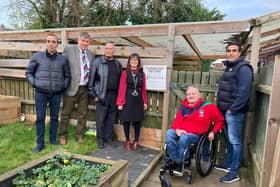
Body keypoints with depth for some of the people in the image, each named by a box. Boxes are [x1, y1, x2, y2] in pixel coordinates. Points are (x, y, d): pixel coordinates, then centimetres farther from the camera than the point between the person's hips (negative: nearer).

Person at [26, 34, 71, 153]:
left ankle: (53, 141, 23)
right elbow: (29, 72, 8)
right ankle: (40, 143, 14)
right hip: (41, 93, -1)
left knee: (54, 117, 9)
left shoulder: (63, 59, 3)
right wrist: (34, 84, -2)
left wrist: (63, 86, 3)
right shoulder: (37, 57, 1)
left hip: (56, 93, 1)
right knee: (40, 118, 3)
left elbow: (68, 76, 12)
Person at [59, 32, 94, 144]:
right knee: (66, 113, 8)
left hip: (85, 89, 4)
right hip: (72, 87, -4)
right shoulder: (68, 50, -2)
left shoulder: (91, 54, 11)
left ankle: (80, 136, 27)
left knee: (83, 114, 11)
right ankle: (63, 136, 25)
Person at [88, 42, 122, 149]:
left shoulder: (118, 64, 11)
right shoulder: (97, 62, -1)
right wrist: (93, 94, -6)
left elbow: (120, 80, 12)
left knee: (111, 118, 10)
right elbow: (91, 79, -2)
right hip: (102, 95, -3)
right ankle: (100, 139, 19)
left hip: (114, 95, 4)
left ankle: (109, 137, 25)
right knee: (101, 118, 3)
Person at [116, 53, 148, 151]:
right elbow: (122, 88, -7)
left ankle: (136, 141, 24)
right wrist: (120, 103, -9)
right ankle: (127, 141, 22)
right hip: (127, 100, -2)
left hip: (138, 101, 2)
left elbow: (143, 89, 7)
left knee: (137, 121, 9)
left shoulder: (142, 74, 5)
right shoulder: (125, 73, -4)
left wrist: (145, 102, 7)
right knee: (126, 121, 6)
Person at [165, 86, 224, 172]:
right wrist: (177, 129, -14)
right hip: (181, 132, 4)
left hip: (195, 135, -3)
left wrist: (213, 131, 0)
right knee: (169, 133, -27)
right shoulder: (183, 107, 11)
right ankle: (175, 161, -18)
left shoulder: (208, 107, 2)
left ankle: (179, 164, -13)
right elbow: (177, 121, 8)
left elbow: (220, 120, 11)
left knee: (184, 138, -35)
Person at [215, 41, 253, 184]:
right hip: (225, 110, 9)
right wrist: (221, 106, 13)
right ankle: (228, 164, 30)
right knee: (229, 139, 17)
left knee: (235, 141, -1)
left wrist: (232, 109, -18)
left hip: (234, 111, -9)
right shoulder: (228, 67, 17)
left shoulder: (243, 68, -12)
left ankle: (234, 172, 9)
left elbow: (243, 92, -20)